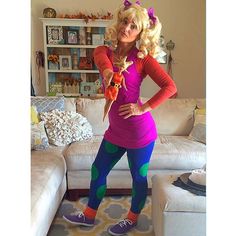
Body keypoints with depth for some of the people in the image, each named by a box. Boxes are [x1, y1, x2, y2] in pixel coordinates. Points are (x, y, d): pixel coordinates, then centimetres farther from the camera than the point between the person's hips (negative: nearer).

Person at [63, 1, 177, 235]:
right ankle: (89, 215, 41)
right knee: (98, 170, 17)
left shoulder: (143, 57, -9)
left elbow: (170, 87, -13)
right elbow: (101, 56, -20)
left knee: (138, 177, 14)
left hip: (139, 130, -6)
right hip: (115, 129, 6)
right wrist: (107, 70, -42)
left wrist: (144, 107, -18)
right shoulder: (105, 50, 5)